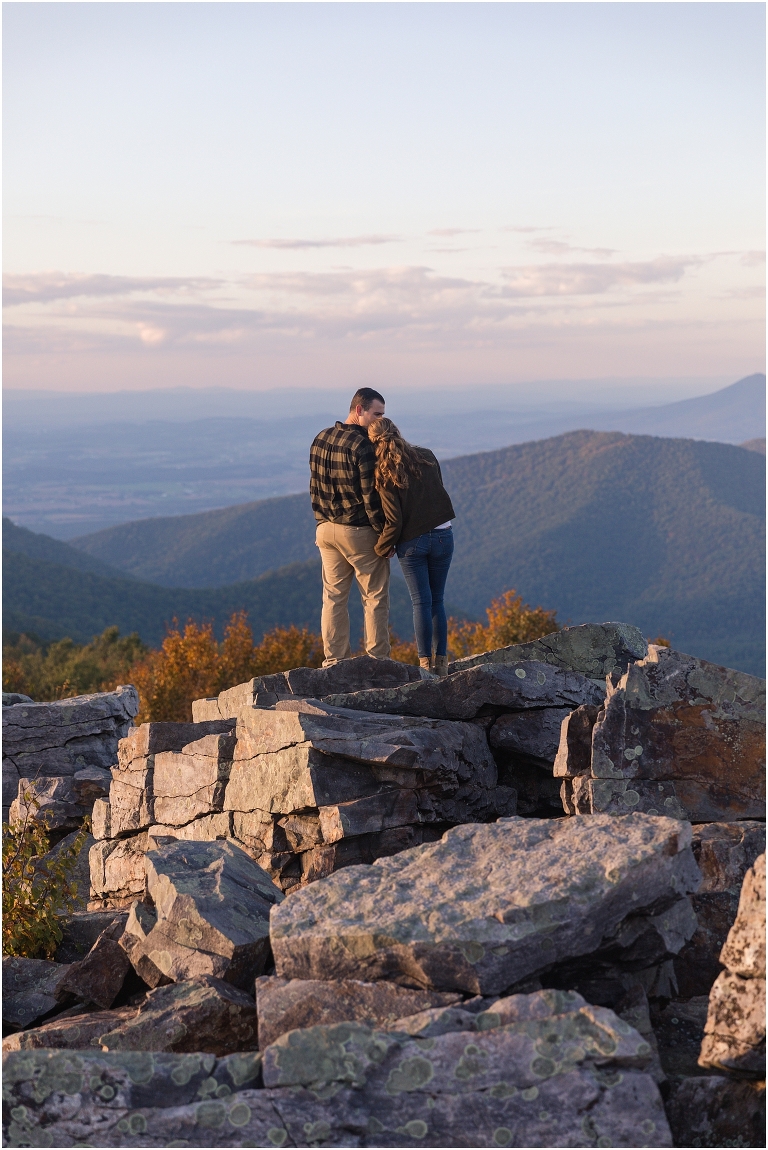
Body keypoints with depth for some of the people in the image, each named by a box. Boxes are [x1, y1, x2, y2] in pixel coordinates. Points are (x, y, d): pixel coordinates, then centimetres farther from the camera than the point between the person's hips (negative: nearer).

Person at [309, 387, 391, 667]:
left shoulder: (320, 440, 5)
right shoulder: (362, 445, -18)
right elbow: (371, 496, -18)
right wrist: (385, 533, -10)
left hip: (326, 529, 7)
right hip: (359, 532, -7)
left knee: (333, 597, 11)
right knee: (375, 597, 3)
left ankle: (334, 662, 12)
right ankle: (377, 661, 4)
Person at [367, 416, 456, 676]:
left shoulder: (384, 473, -11)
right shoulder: (427, 457, 1)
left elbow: (393, 519, -12)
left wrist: (382, 549, 0)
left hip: (411, 543, -3)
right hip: (442, 536, 3)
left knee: (421, 603, 4)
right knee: (437, 601, 11)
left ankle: (425, 663, 2)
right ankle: (441, 662, 9)